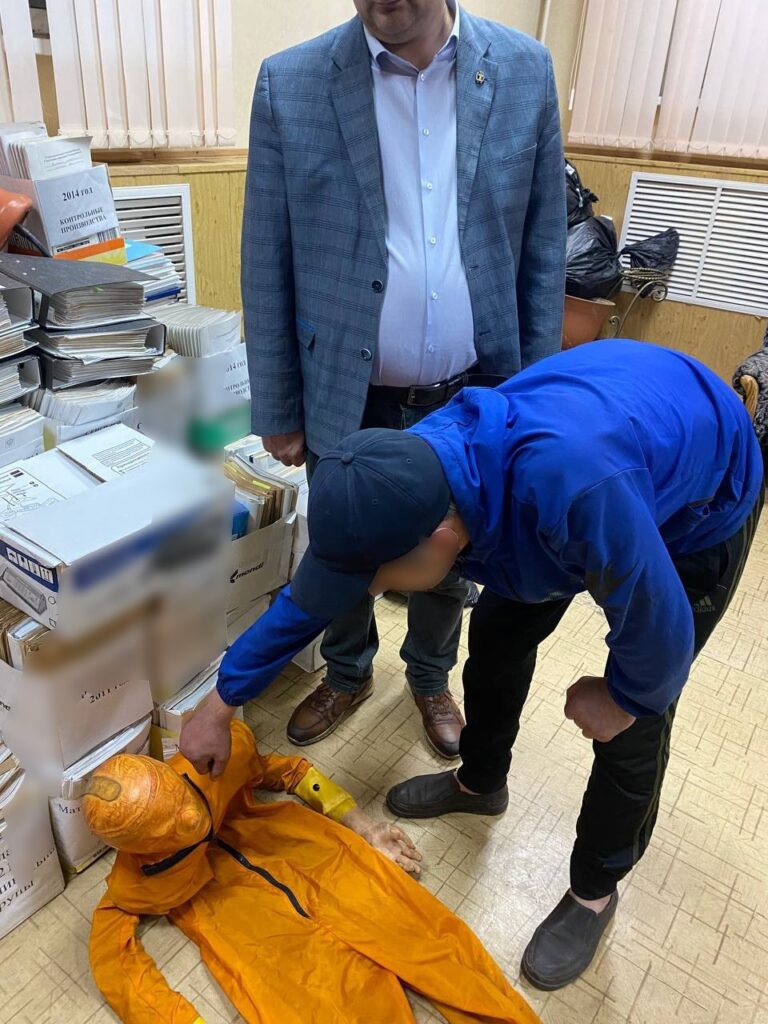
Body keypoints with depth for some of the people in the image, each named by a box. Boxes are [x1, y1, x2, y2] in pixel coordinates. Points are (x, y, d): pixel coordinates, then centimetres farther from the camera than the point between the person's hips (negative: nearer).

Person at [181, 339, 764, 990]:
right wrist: (221, 706, -3)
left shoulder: (573, 486, -49)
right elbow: (311, 596, -12)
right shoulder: (405, 477, -26)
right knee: (497, 628, 10)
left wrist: (625, 698, -9)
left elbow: (658, 627, -31)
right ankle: (479, 783, 37)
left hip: (700, 501, -5)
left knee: (631, 726, -4)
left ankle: (595, 891, 23)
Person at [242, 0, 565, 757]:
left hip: (473, 398, 1)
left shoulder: (525, 72, -3)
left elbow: (543, 251, 2)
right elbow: (267, 267, -4)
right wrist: (277, 408, -1)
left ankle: (431, 679, 49)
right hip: (346, 399, 0)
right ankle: (346, 674, 49)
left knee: (450, 562, 20)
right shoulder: (290, 84, -8)